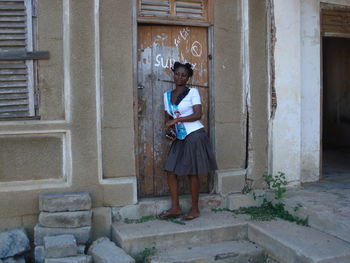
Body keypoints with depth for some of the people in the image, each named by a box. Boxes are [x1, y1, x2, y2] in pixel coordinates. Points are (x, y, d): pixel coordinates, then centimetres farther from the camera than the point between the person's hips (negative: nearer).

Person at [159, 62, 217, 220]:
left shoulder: (192, 92, -3)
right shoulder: (167, 95, 13)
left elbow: (198, 114, -13)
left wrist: (176, 120, -18)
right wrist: (168, 127, -5)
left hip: (194, 135, -6)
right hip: (179, 138, 6)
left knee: (192, 173, -1)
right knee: (170, 171, 1)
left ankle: (195, 209, 10)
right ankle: (175, 208, 12)